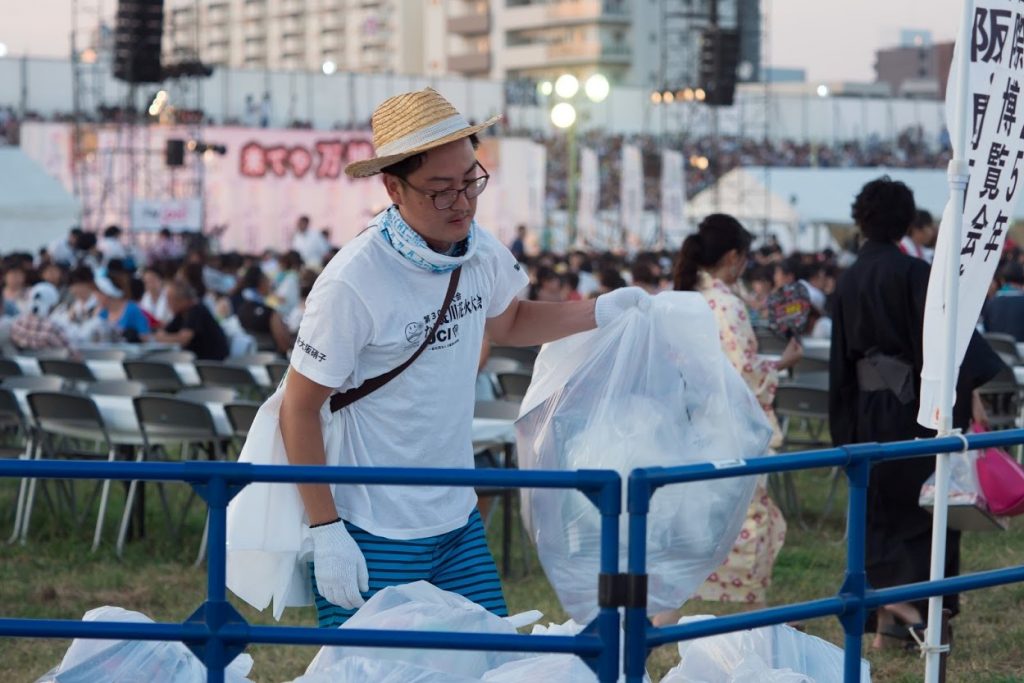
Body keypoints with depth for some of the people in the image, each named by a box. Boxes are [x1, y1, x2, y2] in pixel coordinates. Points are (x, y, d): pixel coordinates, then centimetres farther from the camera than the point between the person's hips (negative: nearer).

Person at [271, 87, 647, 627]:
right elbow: (299, 410, -14)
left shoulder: (480, 251, -1)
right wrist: (326, 534, -15)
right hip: (374, 541, -6)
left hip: (458, 522, 6)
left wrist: (598, 313, 8)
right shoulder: (352, 283, -21)